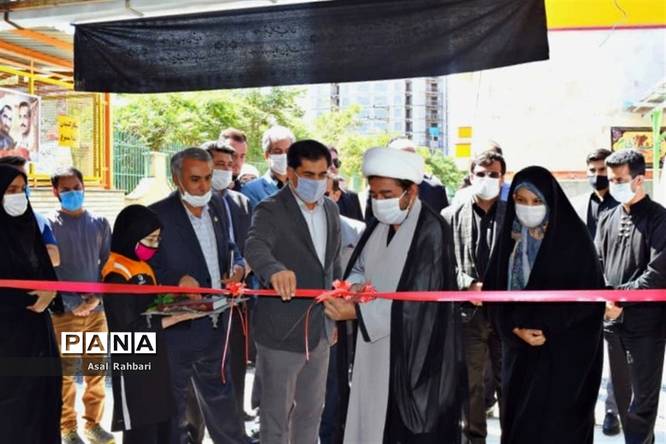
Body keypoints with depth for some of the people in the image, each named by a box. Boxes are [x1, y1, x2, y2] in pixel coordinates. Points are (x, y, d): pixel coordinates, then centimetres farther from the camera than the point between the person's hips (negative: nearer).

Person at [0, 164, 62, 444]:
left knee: (41, 398, 10)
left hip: (36, 330, 7)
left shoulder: (27, 228, 10)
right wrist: (32, 295, -7)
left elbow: (46, 273, 13)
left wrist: (49, 293, -8)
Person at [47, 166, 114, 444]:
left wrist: (96, 297, -5)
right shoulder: (49, 225, -2)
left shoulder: (100, 223, 8)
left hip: (97, 310, 3)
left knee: (96, 371, 10)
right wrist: (72, 303, -12)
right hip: (64, 312, -3)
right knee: (65, 374, 1)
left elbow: (108, 264, 9)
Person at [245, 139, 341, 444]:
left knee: (312, 411, 20)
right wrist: (275, 270, -56)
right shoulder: (270, 210, -13)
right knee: (276, 417, 7)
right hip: (281, 331, -6)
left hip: (320, 330, 6)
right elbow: (255, 247, -34)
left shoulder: (331, 210, 8)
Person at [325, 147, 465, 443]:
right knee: (373, 420, 13)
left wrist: (356, 312, -24)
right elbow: (359, 267, 16)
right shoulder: (378, 227, 6)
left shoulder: (432, 232, -18)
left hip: (416, 355, -7)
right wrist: (355, 285, -8)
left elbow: (416, 302, -21)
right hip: (377, 348, 7)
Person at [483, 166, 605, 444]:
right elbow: (494, 288, 4)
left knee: (557, 422, -1)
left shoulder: (573, 236, -9)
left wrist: (549, 328, -15)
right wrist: (514, 328, -11)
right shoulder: (509, 235, 4)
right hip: (517, 345, 4)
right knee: (517, 415, 9)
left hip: (565, 350, -4)